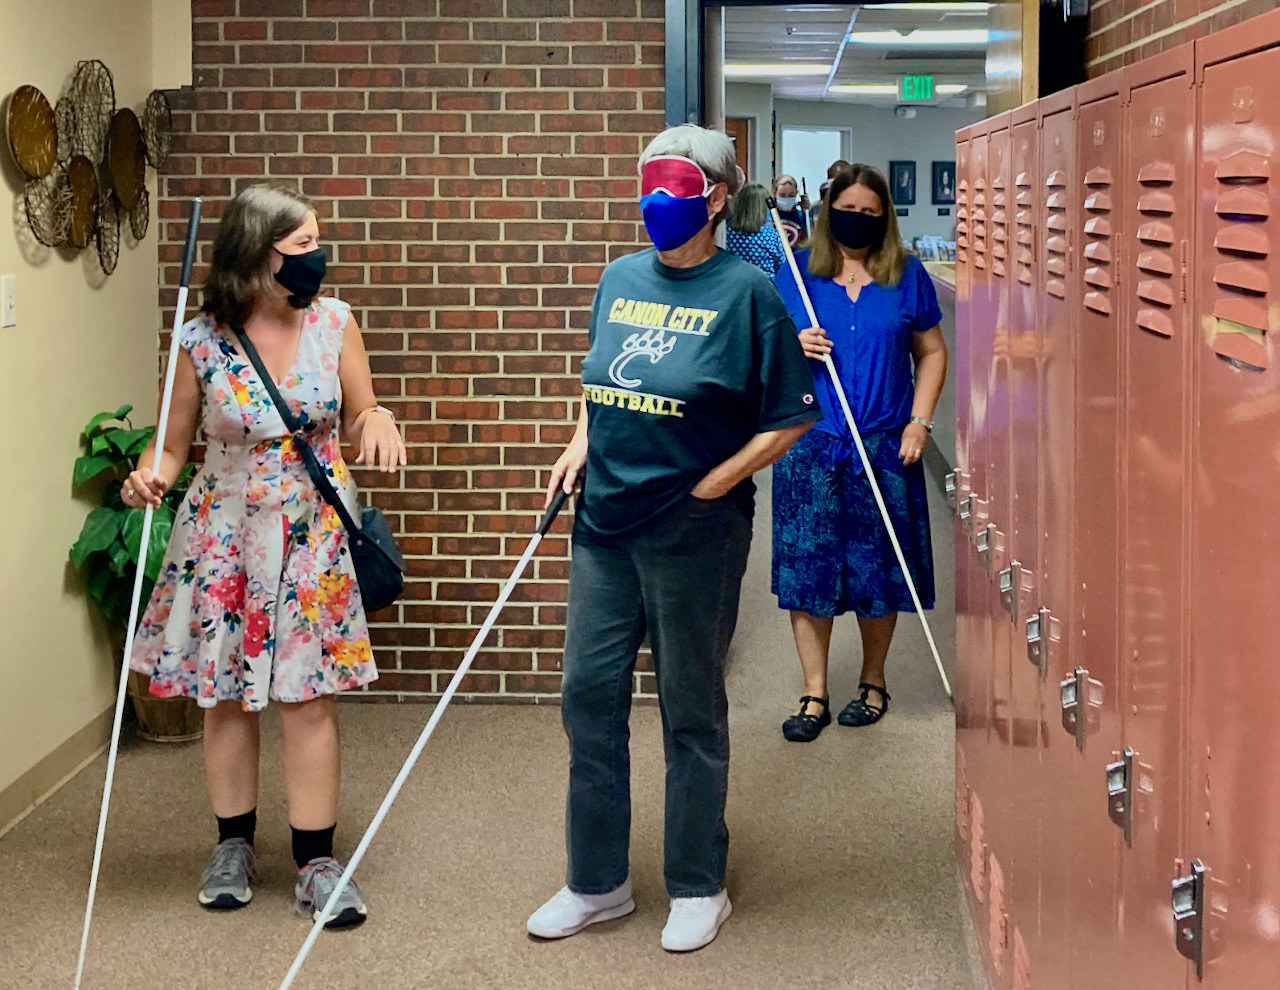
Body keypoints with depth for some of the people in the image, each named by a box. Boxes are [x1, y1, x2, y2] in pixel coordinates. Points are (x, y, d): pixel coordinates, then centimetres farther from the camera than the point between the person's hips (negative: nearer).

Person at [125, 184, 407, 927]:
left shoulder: (333, 322, -4)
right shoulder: (201, 343, -9)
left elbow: (361, 417, 6)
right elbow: (173, 446, 0)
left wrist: (377, 420, -16)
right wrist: (150, 477, -20)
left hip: (313, 536, 1)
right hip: (226, 537, 0)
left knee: (311, 695, 0)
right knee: (227, 692, 9)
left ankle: (317, 860, 9)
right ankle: (234, 844, 27)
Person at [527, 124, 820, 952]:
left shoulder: (746, 290, -9)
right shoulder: (622, 279, 8)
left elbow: (792, 416, -8)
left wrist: (713, 484, -13)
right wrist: (580, 448, 5)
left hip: (693, 532, -6)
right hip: (605, 520, 6)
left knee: (692, 709, 6)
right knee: (589, 695, 9)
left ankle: (699, 888, 21)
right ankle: (598, 882, 24)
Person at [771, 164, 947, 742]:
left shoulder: (907, 277, 4)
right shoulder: (797, 273, 5)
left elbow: (932, 352, 9)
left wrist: (920, 422, -2)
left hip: (884, 446, 0)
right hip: (809, 441, 0)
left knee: (877, 566, 6)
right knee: (806, 564, 0)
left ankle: (872, 683, 25)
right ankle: (814, 695, 10)